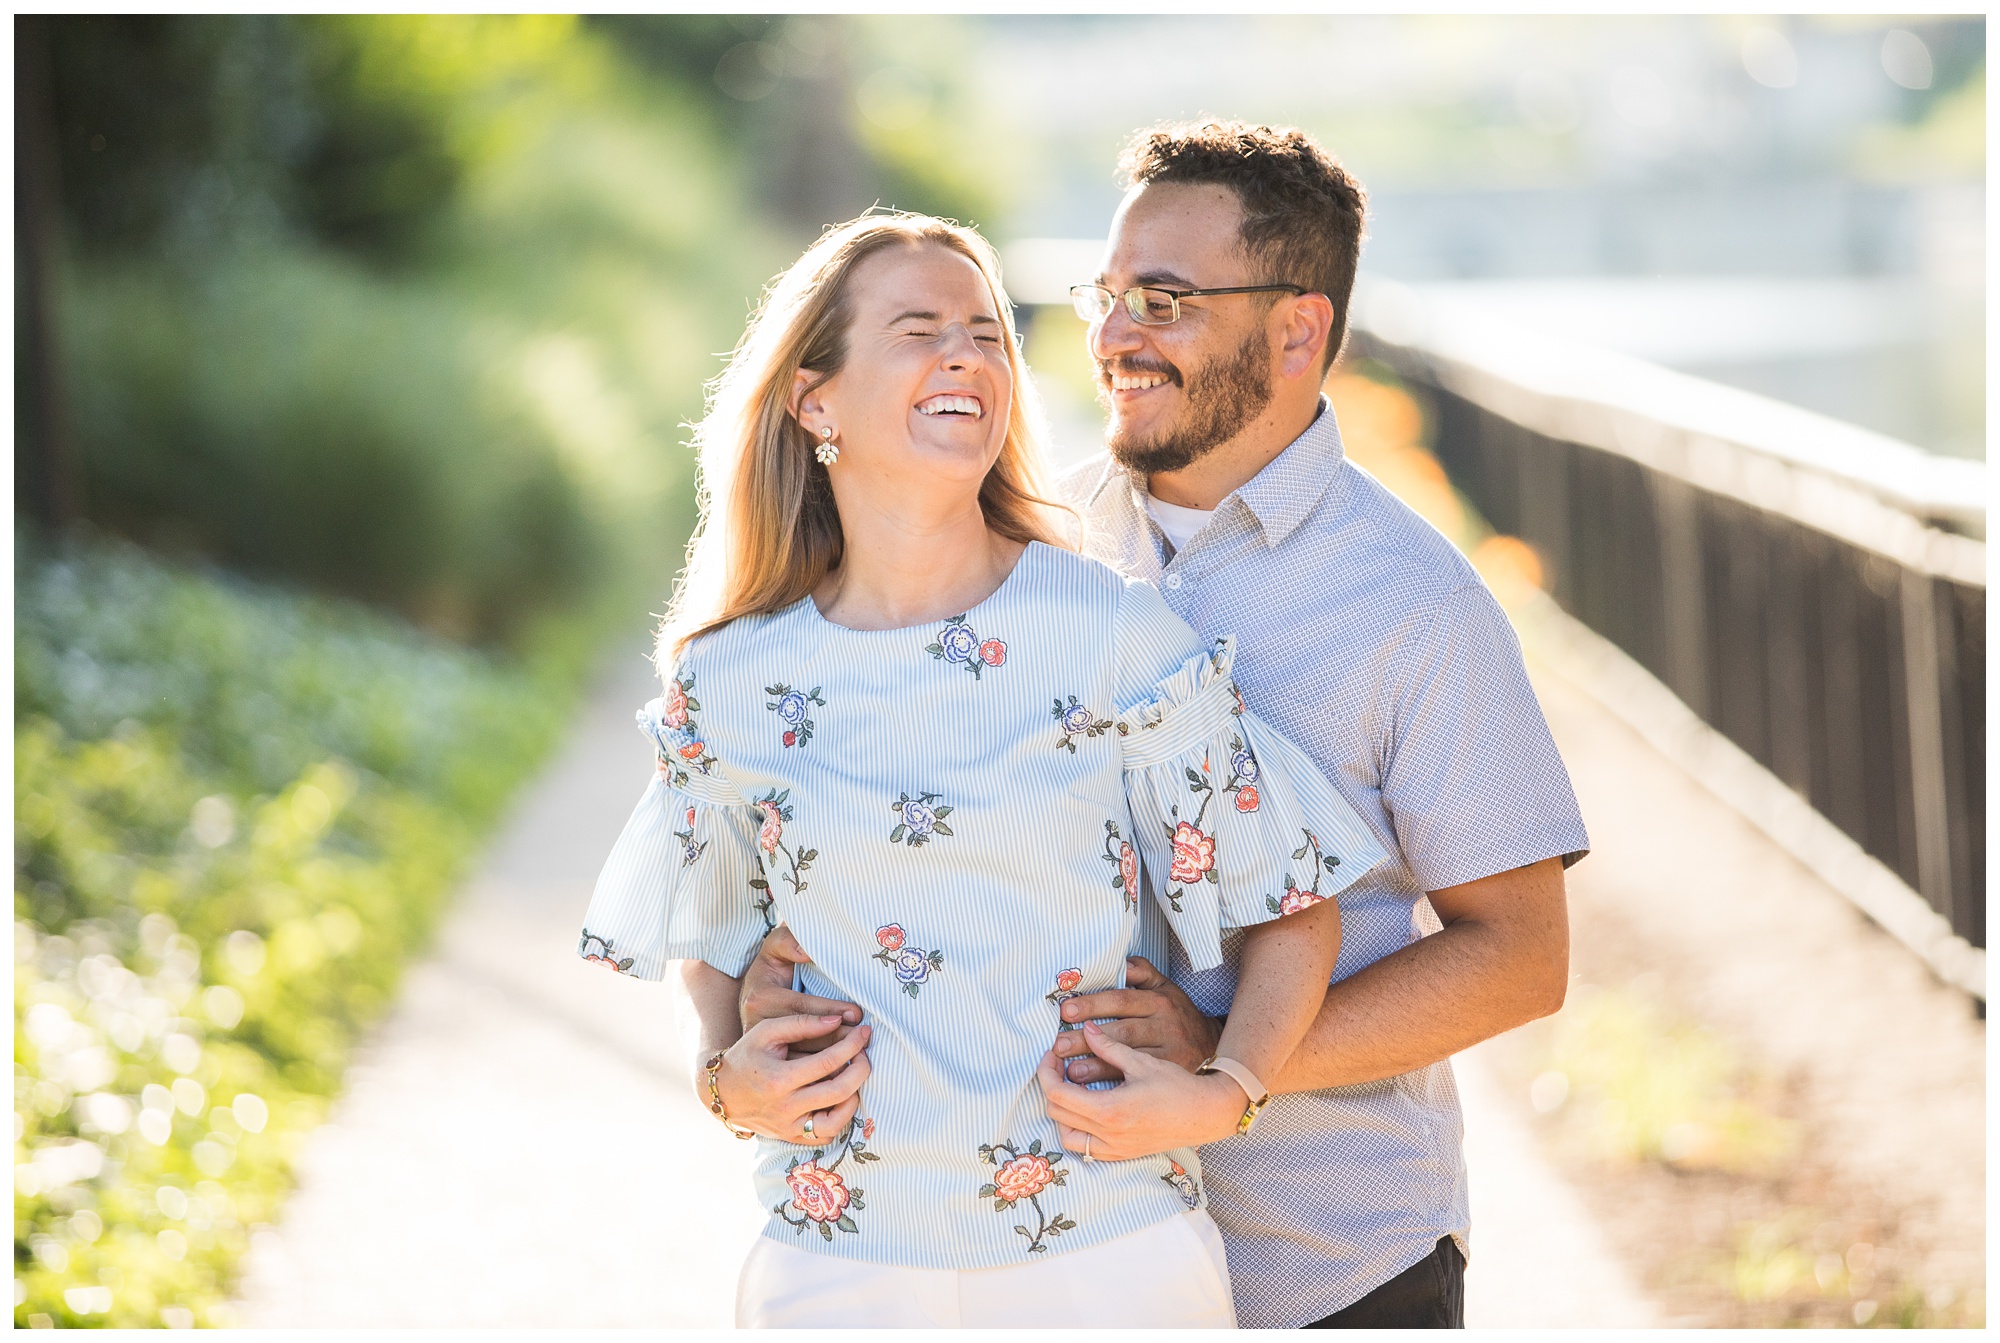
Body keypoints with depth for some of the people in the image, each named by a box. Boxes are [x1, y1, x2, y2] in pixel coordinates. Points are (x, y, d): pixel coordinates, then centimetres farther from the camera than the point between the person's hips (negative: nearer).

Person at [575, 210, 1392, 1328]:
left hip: (1114, 1260, -1)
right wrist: (724, 1075, -1)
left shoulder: (1123, 638, -5)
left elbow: (1290, 908, 1)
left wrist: (1227, 1091, -13)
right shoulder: (727, 688, 1)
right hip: (840, 1266, 2)